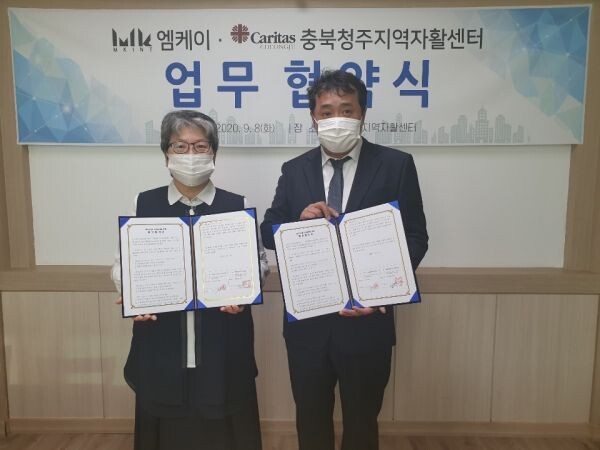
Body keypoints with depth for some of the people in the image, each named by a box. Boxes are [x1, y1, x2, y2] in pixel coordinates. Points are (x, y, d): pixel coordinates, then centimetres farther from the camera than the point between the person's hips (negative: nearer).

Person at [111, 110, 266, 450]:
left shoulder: (238, 206, 1)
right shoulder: (144, 204, 3)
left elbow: (258, 262, 5)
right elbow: (124, 263, 6)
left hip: (222, 346, 0)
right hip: (161, 345, 1)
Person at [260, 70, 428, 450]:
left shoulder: (395, 165, -5)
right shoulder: (295, 170, 3)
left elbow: (415, 239, -5)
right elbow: (268, 234, 3)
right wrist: (300, 221, -18)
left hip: (367, 320, -2)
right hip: (306, 321, 2)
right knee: (310, 420, 21)